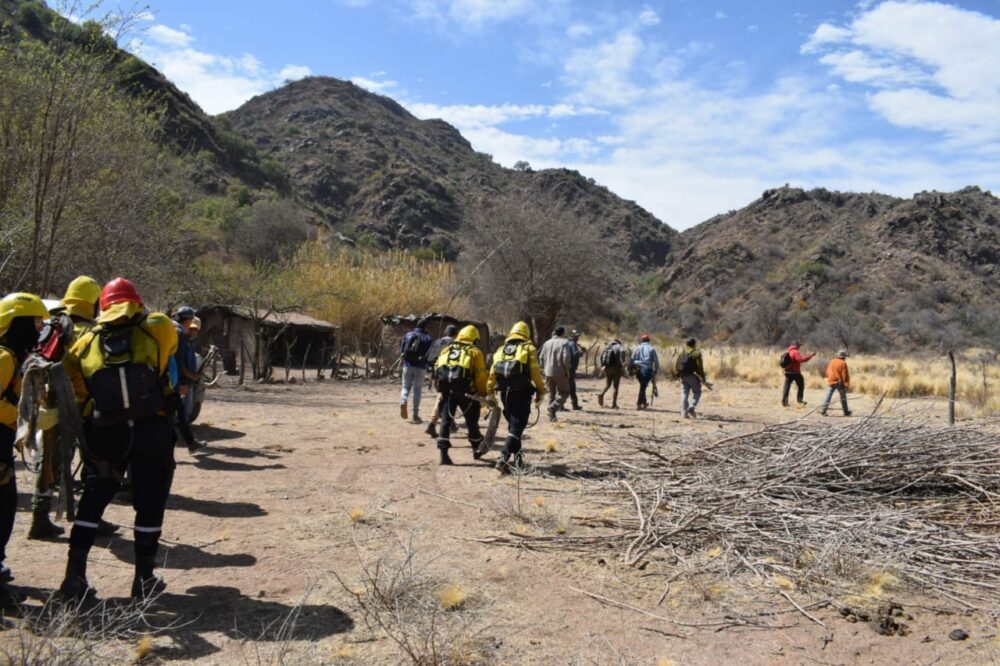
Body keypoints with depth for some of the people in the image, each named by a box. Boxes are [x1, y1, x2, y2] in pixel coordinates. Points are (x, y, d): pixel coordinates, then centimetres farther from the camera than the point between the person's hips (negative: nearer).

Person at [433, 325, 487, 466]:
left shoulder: (446, 350, 20)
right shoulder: (475, 352, 9)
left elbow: (437, 368, 10)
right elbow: (481, 375, 0)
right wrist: (483, 395, 6)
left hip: (446, 391, 2)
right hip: (466, 392, -2)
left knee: (445, 420, 7)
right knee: (472, 421, 16)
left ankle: (443, 454, -2)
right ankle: (476, 449, 30)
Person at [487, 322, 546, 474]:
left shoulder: (501, 350, 13)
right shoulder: (529, 349, 1)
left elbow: (492, 373, 9)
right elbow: (535, 373, -8)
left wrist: (490, 393, 14)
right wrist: (540, 392, 1)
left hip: (505, 393, 5)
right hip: (521, 393, -5)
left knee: (513, 425, 20)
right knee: (516, 428, -6)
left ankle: (517, 458, 25)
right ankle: (504, 459, -20)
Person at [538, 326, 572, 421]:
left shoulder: (547, 343, 9)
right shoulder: (564, 342, -7)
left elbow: (541, 357, 9)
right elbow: (566, 357, -16)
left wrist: (544, 368, 19)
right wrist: (567, 370, -7)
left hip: (548, 372, 5)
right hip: (560, 372, -5)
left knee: (551, 394, 14)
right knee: (564, 392, 5)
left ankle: (551, 415, 14)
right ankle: (554, 407, -18)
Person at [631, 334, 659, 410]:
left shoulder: (637, 348, 10)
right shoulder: (651, 349, 4)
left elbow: (632, 359, 6)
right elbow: (656, 361, 0)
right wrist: (656, 371, 7)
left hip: (639, 370, 3)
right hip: (648, 370, -2)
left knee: (642, 386, 18)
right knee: (643, 387, -3)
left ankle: (644, 402, 25)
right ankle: (639, 404, -8)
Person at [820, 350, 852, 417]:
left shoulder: (831, 362, 7)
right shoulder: (843, 363, -11)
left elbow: (827, 373, 12)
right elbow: (845, 375, -12)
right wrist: (847, 384, -8)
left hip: (831, 382, 4)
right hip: (839, 383, -4)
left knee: (828, 396, 3)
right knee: (843, 397, 10)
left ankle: (823, 410, -7)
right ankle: (846, 412, 19)